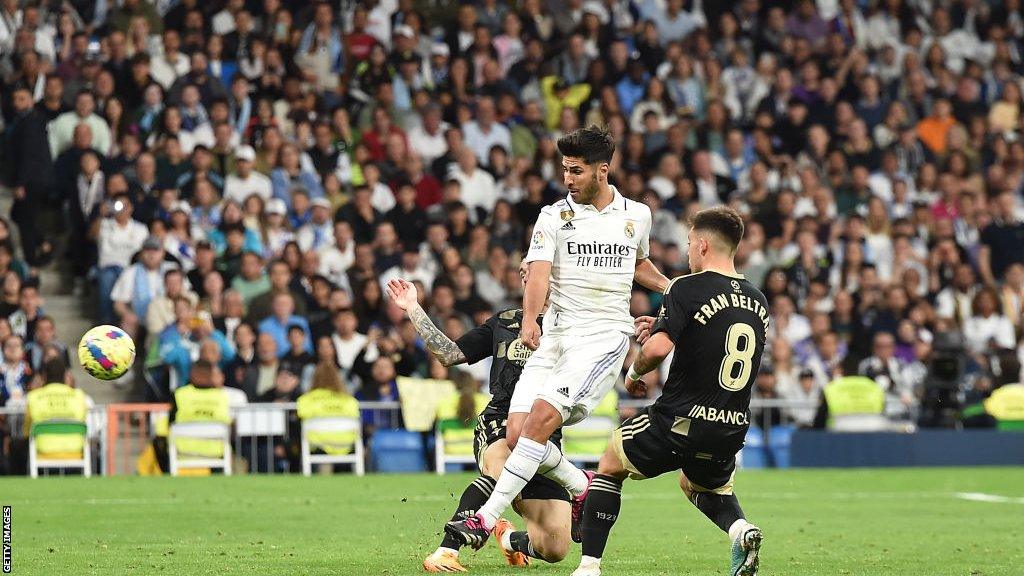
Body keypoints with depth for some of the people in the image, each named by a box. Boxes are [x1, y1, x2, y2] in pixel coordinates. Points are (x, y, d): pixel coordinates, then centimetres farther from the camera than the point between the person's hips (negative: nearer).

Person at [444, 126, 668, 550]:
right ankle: (582, 487, 17)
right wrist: (529, 319, -29)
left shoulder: (637, 216, 10)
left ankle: (487, 519, -24)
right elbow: (539, 272, -11)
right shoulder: (554, 217, 4)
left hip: (604, 338, -2)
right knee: (517, 433, -11)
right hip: (554, 337, 2)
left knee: (541, 417, -23)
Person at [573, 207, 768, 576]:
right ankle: (740, 528, 2)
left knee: (610, 466, 19)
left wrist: (634, 373, -2)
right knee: (698, 485, 35)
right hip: (731, 431, 6)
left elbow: (658, 349, -24)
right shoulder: (758, 301, 9)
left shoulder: (687, 288, -12)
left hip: (679, 424, -5)